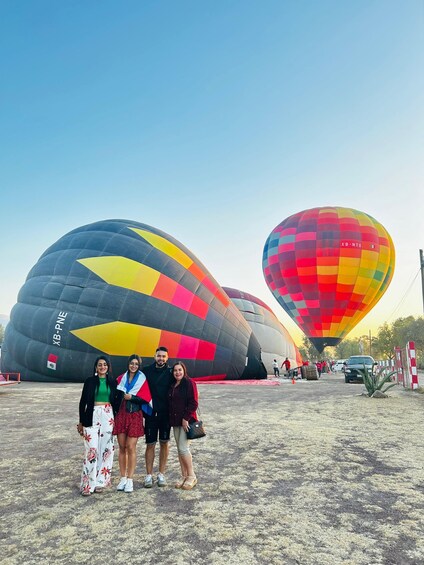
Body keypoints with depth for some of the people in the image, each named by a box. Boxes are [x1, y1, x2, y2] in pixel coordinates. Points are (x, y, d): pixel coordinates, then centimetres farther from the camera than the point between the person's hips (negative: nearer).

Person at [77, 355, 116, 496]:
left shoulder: (112, 382, 7)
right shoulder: (90, 381, 0)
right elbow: (83, 402, 3)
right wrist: (81, 421, 2)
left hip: (108, 416, 3)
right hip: (92, 416, -3)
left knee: (106, 448, 3)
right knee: (92, 449, -8)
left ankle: (100, 481, 15)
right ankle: (88, 484, 1)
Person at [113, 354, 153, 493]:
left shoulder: (142, 380, 0)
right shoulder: (121, 378, 8)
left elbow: (145, 399, -6)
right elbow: (116, 395, 6)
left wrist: (131, 397, -15)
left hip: (135, 416, -3)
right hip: (121, 415, 3)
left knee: (131, 447, -4)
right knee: (122, 447, 7)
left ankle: (130, 480, 6)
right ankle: (123, 478, 17)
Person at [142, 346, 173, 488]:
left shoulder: (170, 373, -1)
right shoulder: (146, 371, -1)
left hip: (165, 414, 1)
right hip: (150, 413, -1)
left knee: (164, 443, 9)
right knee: (150, 445, 5)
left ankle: (161, 474, 22)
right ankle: (149, 475, 17)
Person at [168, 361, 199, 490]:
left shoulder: (189, 383, -10)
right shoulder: (173, 385, 12)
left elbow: (194, 403, -14)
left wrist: (186, 418, -16)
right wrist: (172, 419, 9)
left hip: (186, 421, -7)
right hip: (175, 421, 7)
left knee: (183, 448, -8)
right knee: (179, 449, 10)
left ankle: (191, 477, 7)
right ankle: (184, 476, 21)